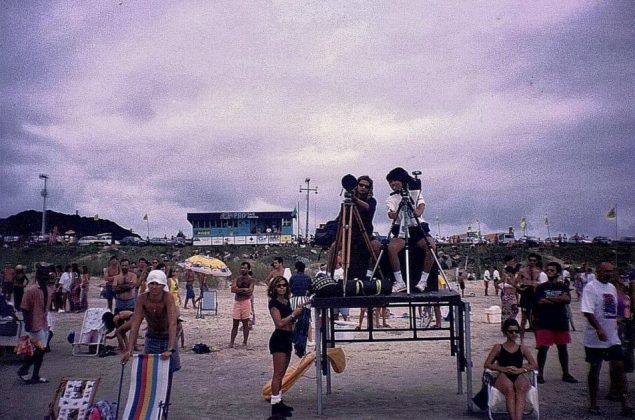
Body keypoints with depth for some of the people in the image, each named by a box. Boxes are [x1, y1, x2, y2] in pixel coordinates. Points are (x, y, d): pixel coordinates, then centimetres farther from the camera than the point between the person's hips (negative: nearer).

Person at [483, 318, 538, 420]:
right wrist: (502, 369, -9)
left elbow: (533, 365, 11)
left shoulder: (523, 348, 22)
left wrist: (521, 370, -9)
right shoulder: (498, 347, 17)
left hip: (519, 376, 1)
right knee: (509, 388, -37)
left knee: (521, 388, -36)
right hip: (503, 377, -1)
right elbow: (487, 364, 9)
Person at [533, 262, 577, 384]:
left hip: (561, 322, 2)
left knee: (562, 347, 11)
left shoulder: (563, 287, 8)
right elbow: (540, 302, -13)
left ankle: (566, 374, 23)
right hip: (545, 322, -2)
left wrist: (550, 298, -13)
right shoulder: (541, 287, 3)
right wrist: (559, 299, -10)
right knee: (543, 348, -2)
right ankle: (540, 374, 7)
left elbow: (568, 299, -10)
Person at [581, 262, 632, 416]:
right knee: (595, 370, 5)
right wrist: (599, 329, -28)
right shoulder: (591, 287, -12)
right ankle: (593, 404, 17)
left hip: (613, 338, 6)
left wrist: (615, 325, 17)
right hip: (595, 338, -6)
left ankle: (625, 404, 9)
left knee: (619, 368, 3)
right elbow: (587, 311, -21)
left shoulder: (612, 287, 12)